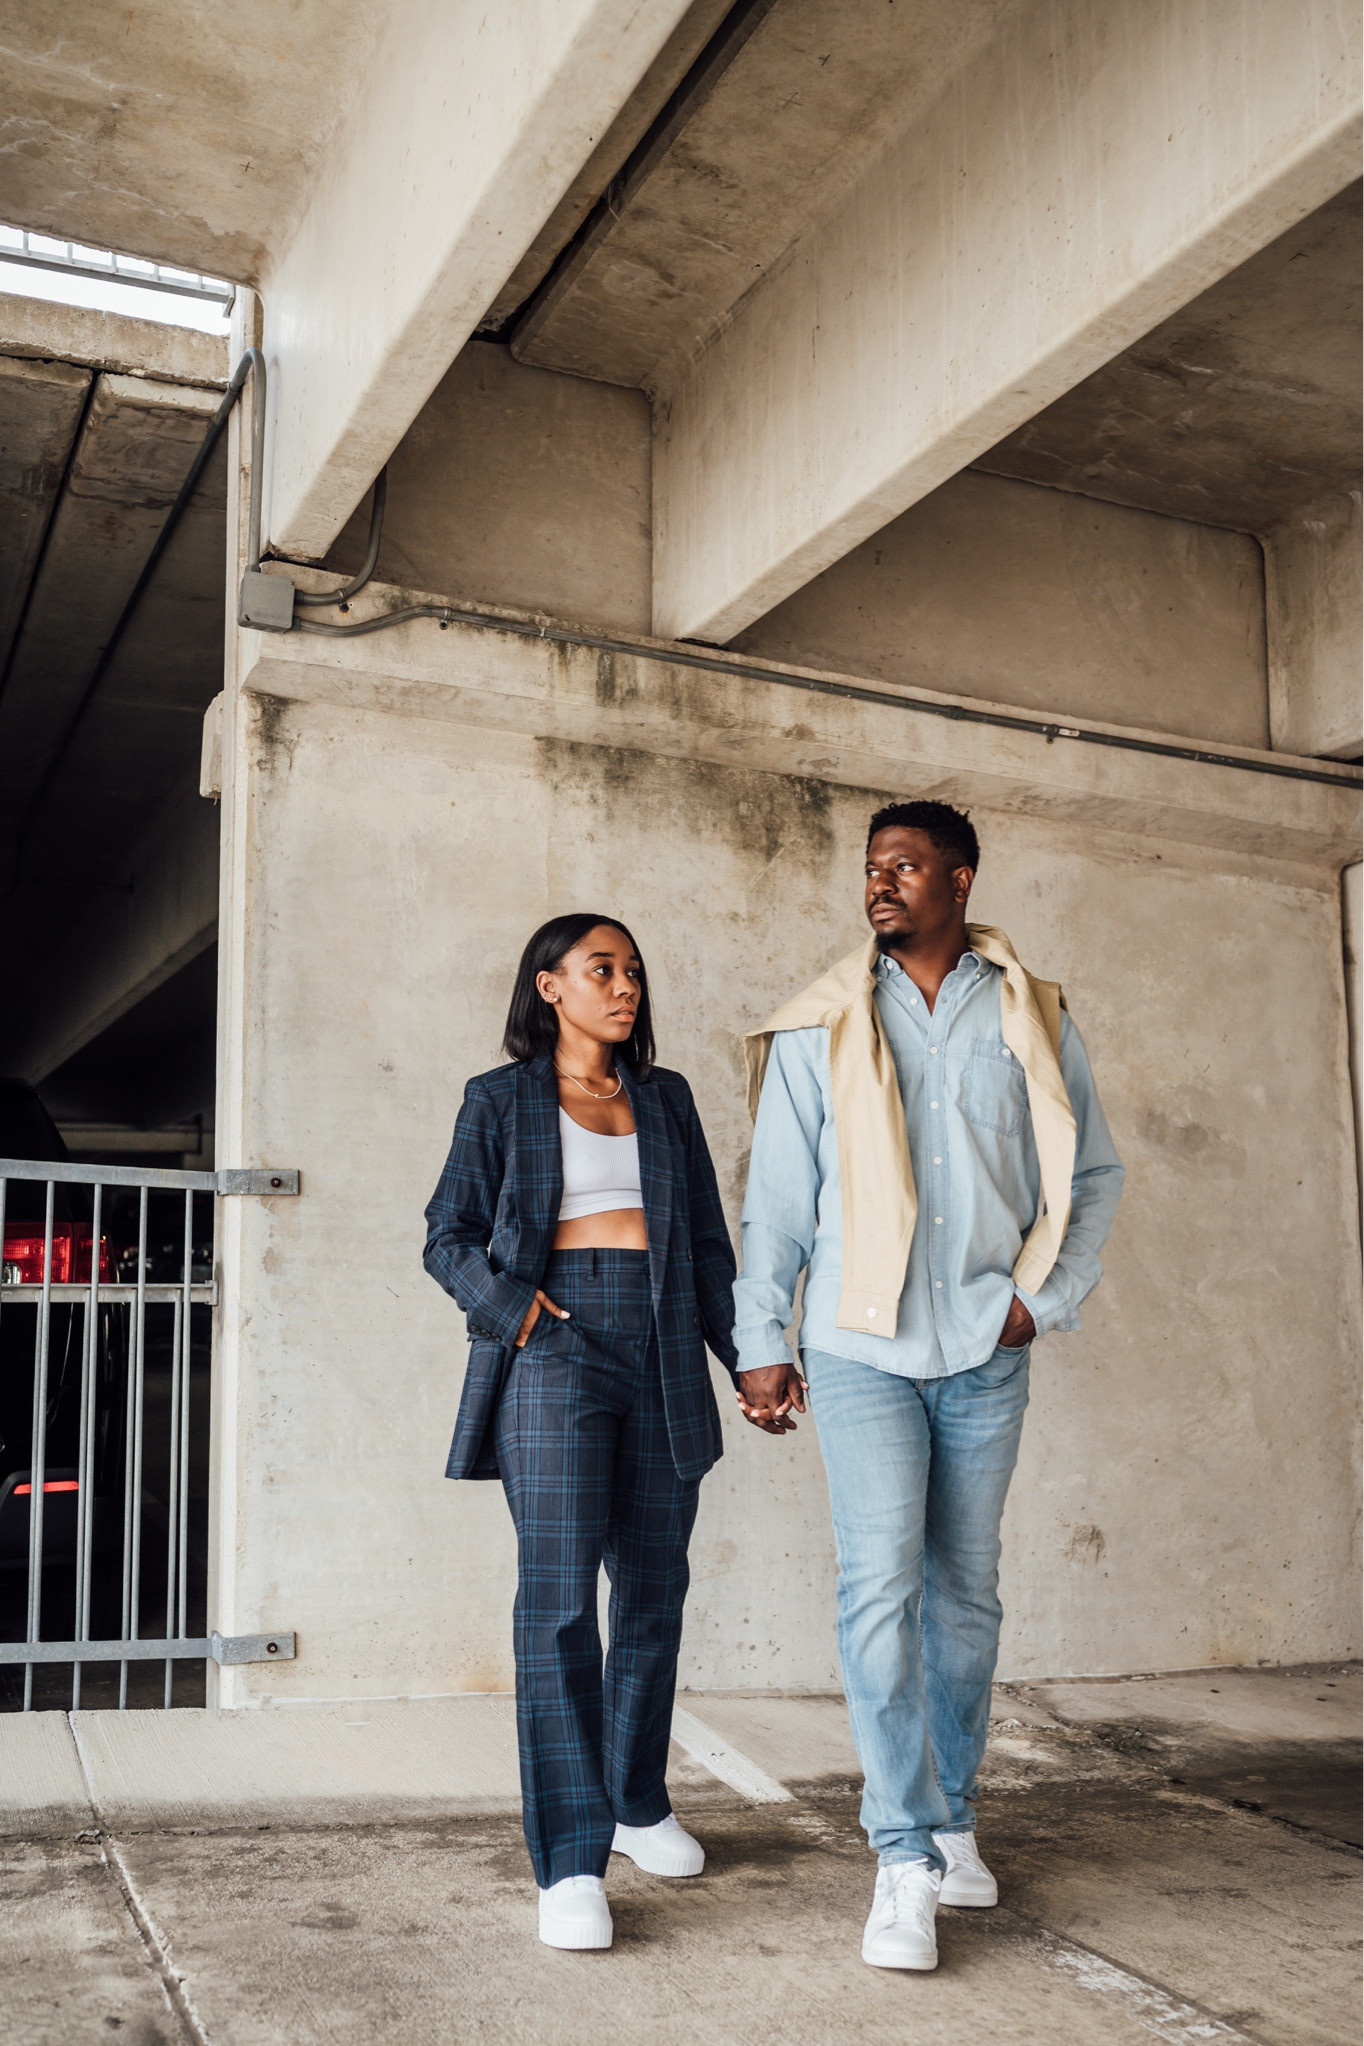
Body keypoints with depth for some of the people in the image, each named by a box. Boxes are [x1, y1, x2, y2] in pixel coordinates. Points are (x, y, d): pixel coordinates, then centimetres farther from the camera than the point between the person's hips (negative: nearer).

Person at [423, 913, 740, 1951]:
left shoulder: (666, 1097, 18)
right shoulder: (501, 1100, 8)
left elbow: (708, 1238, 18)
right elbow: (449, 1234, 7)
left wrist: (748, 1352, 9)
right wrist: (508, 1304, -10)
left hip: (663, 1358, 4)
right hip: (557, 1357, -4)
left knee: (655, 1592, 9)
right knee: (559, 1599, -11)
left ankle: (638, 1803, 28)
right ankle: (571, 1862, -7)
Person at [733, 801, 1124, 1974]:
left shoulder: (1033, 1021, 6)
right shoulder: (823, 1028, 3)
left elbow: (1095, 1174, 11)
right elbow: (779, 1195, 4)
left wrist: (1048, 1296, 0)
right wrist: (761, 1341, 1)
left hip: (986, 1353, 2)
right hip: (863, 1348, -2)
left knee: (966, 1592, 11)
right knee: (882, 1587, -9)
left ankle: (952, 1819, 26)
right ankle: (908, 1860, -3)